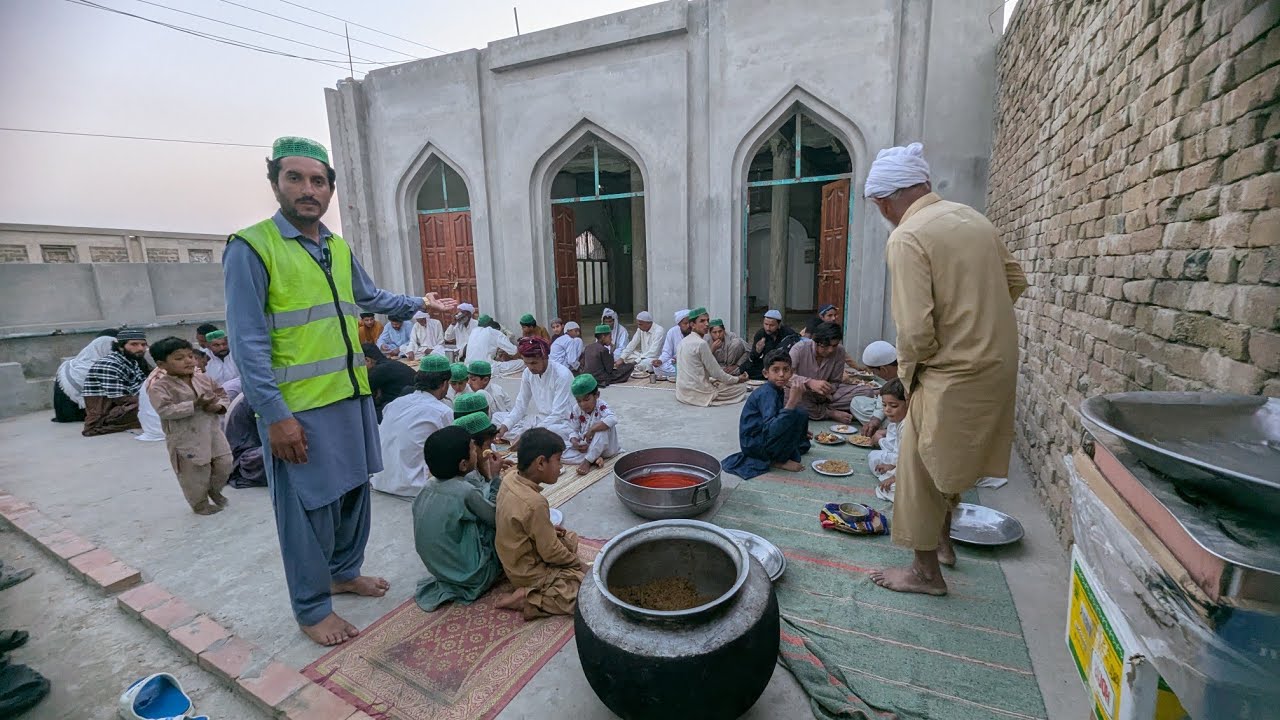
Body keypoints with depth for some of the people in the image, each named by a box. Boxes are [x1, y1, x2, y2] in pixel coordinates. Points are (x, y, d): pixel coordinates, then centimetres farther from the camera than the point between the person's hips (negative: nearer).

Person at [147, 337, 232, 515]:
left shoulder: (204, 379, 4)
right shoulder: (159, 386, -12)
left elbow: (222, 396, 10)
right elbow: (165, 410, -23)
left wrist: (218, 406, -13)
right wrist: (196, 405, -28)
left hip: (212, 432, 5)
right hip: (186, 438, -5)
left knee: (224, 464, 12)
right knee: (196, 475, 6)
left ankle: (214, 491, 40)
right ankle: (200, 504, 28)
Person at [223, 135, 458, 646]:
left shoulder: (339, 249, 10)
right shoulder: (250, 247, -10)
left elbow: (371, 299, 26)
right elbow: (248, 342, -14)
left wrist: (419, 304, 15)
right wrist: (275, 415, -17)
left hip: (353, 396, 7)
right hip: (299, 408, -7)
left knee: (353, 490, 18)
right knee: (309, 507, 5)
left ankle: (345, 571, 39)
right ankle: (312, 608, 24)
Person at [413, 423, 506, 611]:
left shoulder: (430, 485, -5)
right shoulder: (466, 491, -27)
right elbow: (496, 517, -11)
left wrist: (487, 478, 1)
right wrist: (495, 478, -6)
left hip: (438, 566, 7)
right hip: (470, 576, -7)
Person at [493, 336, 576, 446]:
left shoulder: (562, 375, -20)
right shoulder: (528, 373, -2)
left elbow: (558, 414, -22)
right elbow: (520, 406, 2)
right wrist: (505, 426, -15)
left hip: (560, 422, -7)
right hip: (538, 419, 7)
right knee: (497, 416, 0)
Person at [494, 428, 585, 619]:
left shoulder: (510, 480, -8)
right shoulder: (535, 503, -33)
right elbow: (551, 552, -23)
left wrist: (549, 529, 4)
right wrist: (576, 562, -6)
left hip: (513, 560, 9)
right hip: (529, 573, -9)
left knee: (571, 538, 24)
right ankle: (529, 600, -9)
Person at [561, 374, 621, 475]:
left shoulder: (601, 407, -19)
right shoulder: (576, 411, -5)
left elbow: (613, 419, -39)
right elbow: (573, 430, 1)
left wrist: (592, 429, -37)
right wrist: (575, 442, -22)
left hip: (604, 447, -4)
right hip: (584, 447, 4)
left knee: (604, 426, -34)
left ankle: (587, 461, -28)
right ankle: (595, 459, -20)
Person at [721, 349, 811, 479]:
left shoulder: (777, 390, 8)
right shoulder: (767, 393, -21)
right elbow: (770, 429, -36)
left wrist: (799, 432, 26)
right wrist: (792, 402, -40)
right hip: (754, 445, -10)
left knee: (804, 445, 24)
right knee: (799, 414, -19)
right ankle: (779, 460, -9)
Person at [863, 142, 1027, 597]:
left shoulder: (907, 238, -19)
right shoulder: (971, 217, 8)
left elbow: (915, 329, -24)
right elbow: (1015, 282, 16)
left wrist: (907, 370, -6)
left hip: (953, 372, -9)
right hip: (997, 363, 9)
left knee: (922, 470, 8)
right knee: (947, 462, 24)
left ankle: (926, 572, 23)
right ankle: (942, 543, 42)